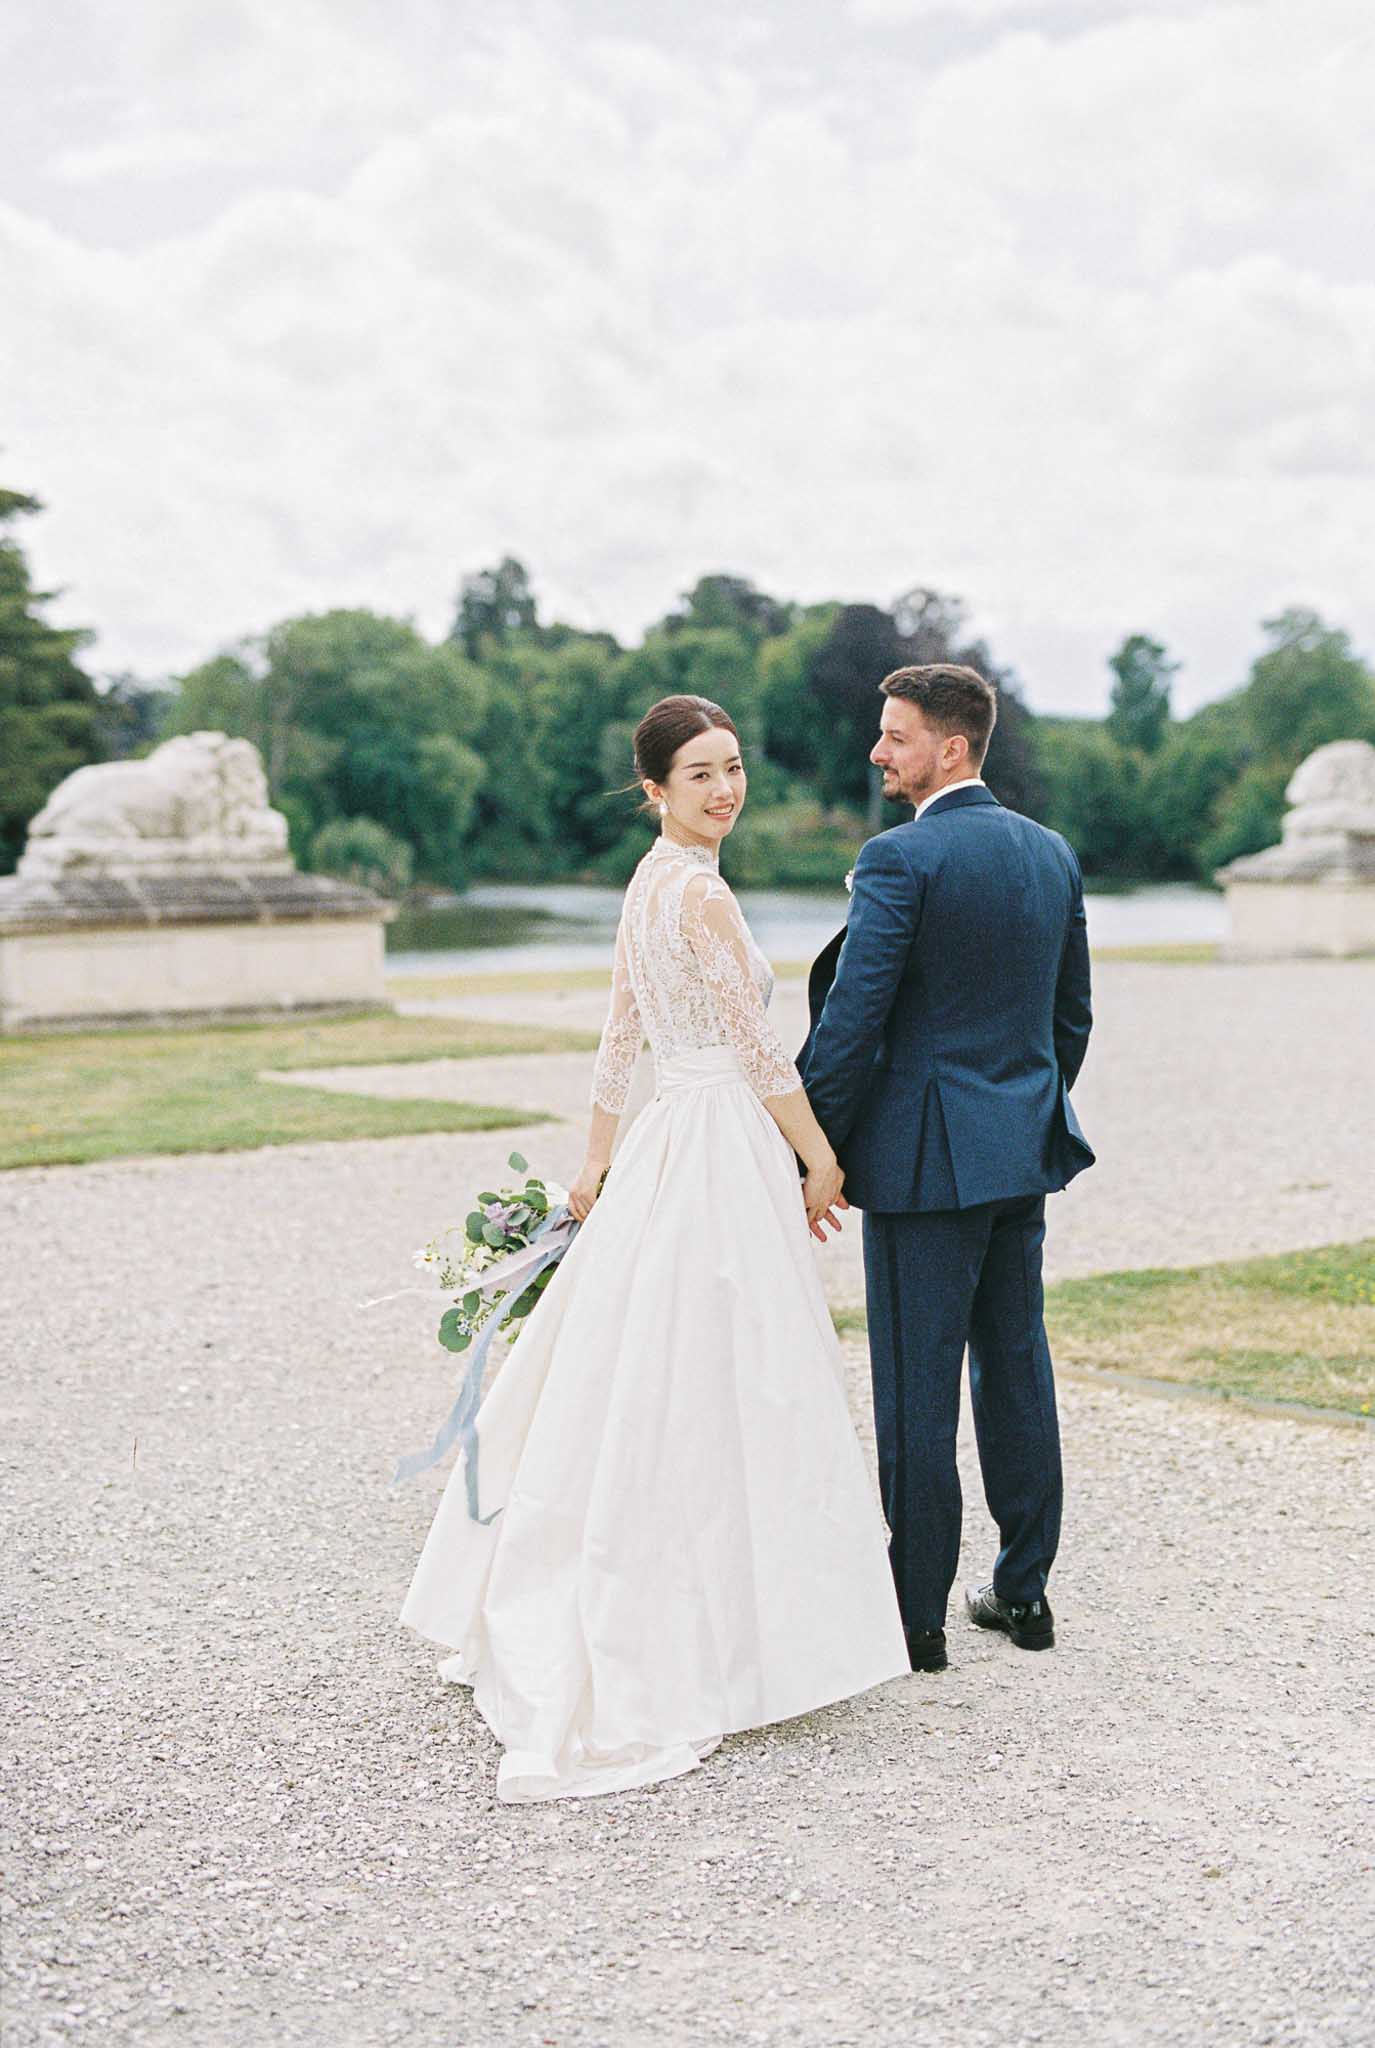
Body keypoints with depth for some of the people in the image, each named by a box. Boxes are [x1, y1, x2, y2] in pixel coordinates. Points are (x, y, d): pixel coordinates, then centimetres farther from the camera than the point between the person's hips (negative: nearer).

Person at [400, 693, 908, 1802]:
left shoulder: (651, 880, 13)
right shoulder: (699, 890, -16)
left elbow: (620, 1035, 16)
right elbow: (759, 1047, -15)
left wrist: (596, 1165, 20)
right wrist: (820, 1158, -5)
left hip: (667, 1147, 9)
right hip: (725, 1150, -9)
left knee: (637, 1382, 16)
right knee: (712, 1395, -3)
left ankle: (528, 1621, 27)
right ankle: (683, 1662, 5)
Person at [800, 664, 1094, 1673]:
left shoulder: (901, 856, -14)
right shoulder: (1053, 852, 9)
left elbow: (851, 1021, -17)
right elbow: (1074, 1014, 15)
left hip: (924, 1157, -7)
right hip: (1024, 1153, 8)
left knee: (917, 1390, 0)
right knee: (1018, 1367, 15)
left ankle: (917, 1616, 8)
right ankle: (1025, 1590, 24)